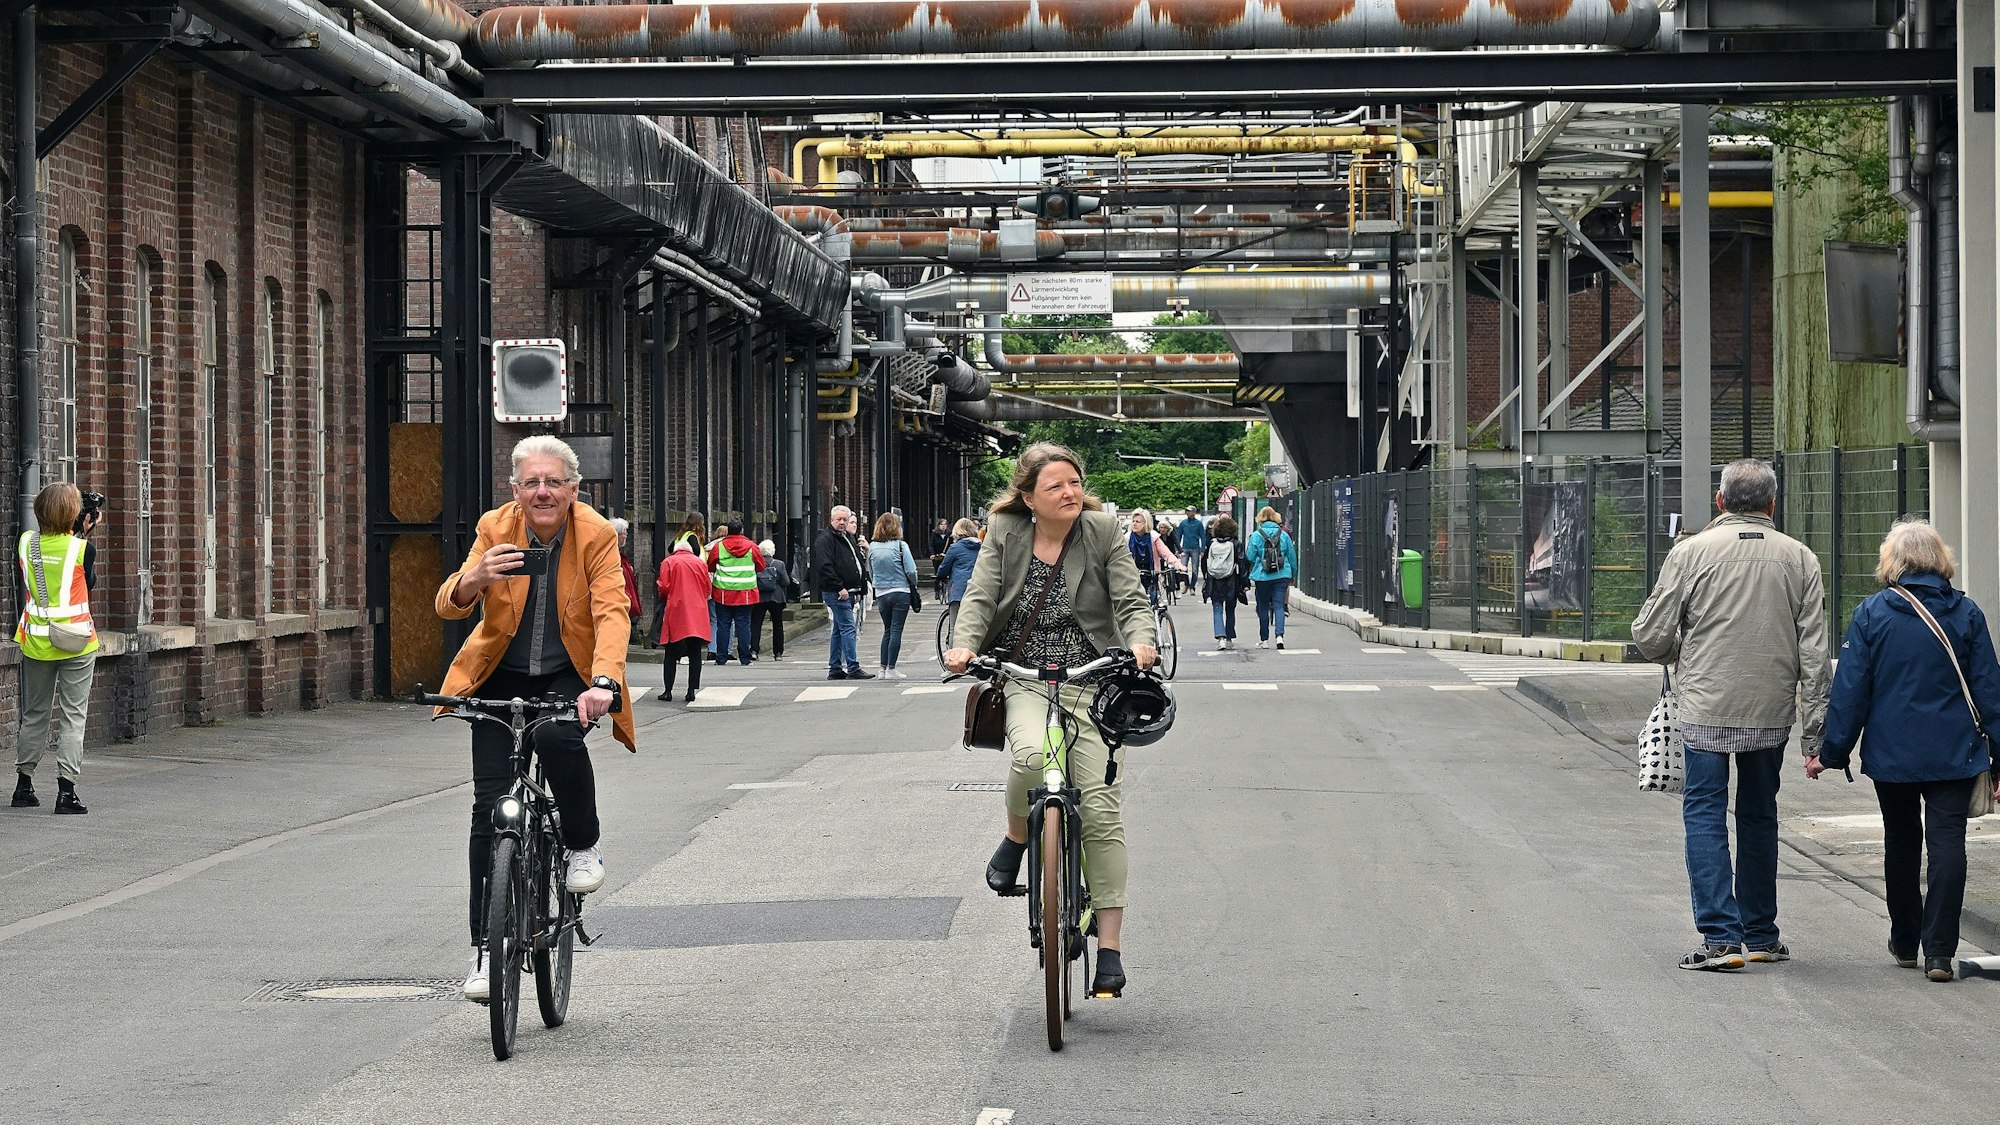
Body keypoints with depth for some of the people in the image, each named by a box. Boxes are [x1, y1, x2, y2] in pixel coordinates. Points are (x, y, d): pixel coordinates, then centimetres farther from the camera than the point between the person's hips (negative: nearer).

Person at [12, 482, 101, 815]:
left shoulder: (25, 543, -3)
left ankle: (23, 786, 23)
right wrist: (85, 534, 6)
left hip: (36, 642, 4)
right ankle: (66, 791, -6)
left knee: (34, 714, 17)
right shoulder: (82, 548, -13)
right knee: (74, 717, 1)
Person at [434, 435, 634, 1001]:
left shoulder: (596, 535, -14)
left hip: (569, 676, -2)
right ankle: (485, 947, 1)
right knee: (490, 807, -8)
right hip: (503, 677, 2)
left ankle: (584, 846, -8)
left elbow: (612, 613, -26)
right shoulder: (495, 529, -10)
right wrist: (473, 582, -43)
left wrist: (603, 682, -43)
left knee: (557, 736, -35)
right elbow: (448, 605, -19)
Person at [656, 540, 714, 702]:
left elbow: (663, 588, -4)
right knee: (695, 653, 4)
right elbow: (708, 589, 9)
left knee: (670, 654, 4)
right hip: (698, 613, 2)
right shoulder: (701, 563, 9)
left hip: (675, 611, -2)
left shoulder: (669, 562, 1)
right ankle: (692, 690, 0)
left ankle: (668, 690, 1)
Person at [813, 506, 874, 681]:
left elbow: (856, 564, 28)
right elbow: (825, 567, -19)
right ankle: (853, 669, -16)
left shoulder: (847, 538, 20)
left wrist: (858, 590, 21)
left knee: (839, 630, 12)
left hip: (848, 592, 10)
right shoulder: (825, 540, -9)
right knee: (848, 628, -13)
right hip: (836, 593, -10)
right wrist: (839, 588, -22)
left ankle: (835, 669, 17)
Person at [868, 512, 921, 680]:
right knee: (896, 630, -1)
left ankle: (883, 668, 14)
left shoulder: (872, 547, 3)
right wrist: (913, 584, 7)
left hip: (881, 595, 4)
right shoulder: (900, 545, -10)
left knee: (887, 630, 16)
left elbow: (870, 573, 10)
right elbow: (911, 570, -12)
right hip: (900, 592, -4)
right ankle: (891, 669, -3)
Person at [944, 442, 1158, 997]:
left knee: (1101, 809, -8)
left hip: (1090, 681, 0)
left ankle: (1110, 946, 1)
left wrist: (1141, 641, -27)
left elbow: (1131, 600, -5)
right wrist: (964, 644, -25)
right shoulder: (1005, 533, 3)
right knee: (1032, 753, -34)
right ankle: (1016, 838, 1)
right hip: (1023, 680, 0)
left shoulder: (1102, 531, -1)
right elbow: (980, 595, -4)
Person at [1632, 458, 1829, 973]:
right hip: (1772, 713, 3)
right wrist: (1816, 727, 3)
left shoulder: (1691, 552, -6)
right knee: (1759, 816, 17)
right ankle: (1760, 935, 24)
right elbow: (1814, 651, 0)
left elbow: (1650, 636, -4)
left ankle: (1721, 936, -8)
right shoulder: (1800, 559, 2)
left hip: (1707, 708, -3)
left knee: (1705, 815, 2)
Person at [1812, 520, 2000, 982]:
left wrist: (1831, 751, 3)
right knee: (1947, 843, -2)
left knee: (1901, 844, 16)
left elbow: (1850, 689, -5)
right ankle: (1938, 951, -10)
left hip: (1891, 754, 0)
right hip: (1954, 753, 0)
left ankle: (1905, 943, 28)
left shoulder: (1871, 614, -5)